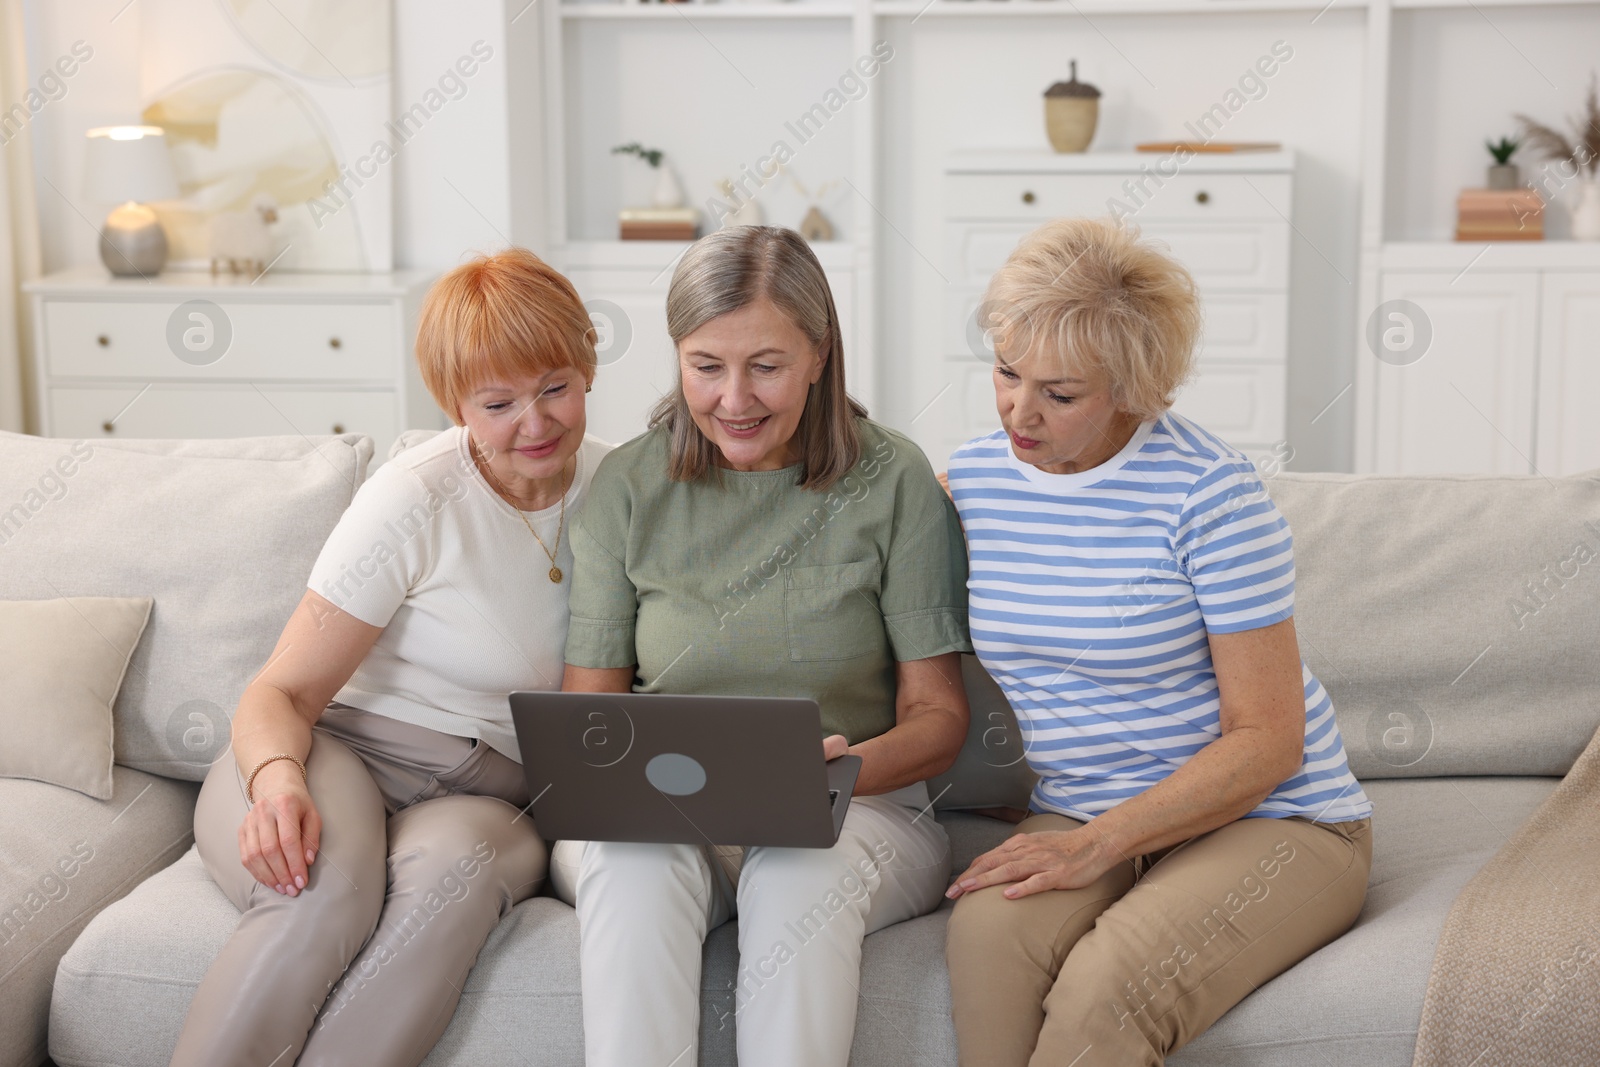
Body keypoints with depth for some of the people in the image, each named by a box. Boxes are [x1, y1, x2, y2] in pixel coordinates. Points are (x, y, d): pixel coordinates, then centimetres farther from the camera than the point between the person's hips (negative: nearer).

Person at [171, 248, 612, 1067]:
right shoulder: (417, 499, -9)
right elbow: (280, 693, -9)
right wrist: (277, 781, -32)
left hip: (483, 797, 3)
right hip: (336, 759, -3)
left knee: (455, 863, -36)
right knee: (326, 884, -39)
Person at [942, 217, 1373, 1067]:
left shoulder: (1207, 492, -14)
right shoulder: (969, 480, 3)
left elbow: (1267, 740, -13)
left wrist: (1095, 846, -20)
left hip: (1270, 820, -4)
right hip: (1078, 814, 4)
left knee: (1106, 982, -33)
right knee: (986, 929, -31)